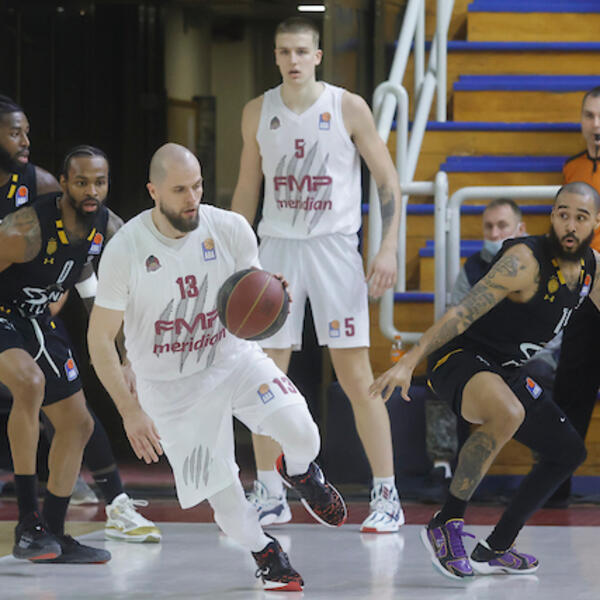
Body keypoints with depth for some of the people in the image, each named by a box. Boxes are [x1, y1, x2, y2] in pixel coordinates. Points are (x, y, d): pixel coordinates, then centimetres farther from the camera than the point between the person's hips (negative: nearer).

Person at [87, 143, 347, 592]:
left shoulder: (230, 229, -14)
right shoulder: (124, 251, -19)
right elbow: (100, 338, -12)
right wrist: (130, 410, -18)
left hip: (233, 357, 1)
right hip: (169, 383, -1)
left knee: (301, 433, -21)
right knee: (220, 489, -3)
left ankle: (299, 471, 17)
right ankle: (263, 552, 28)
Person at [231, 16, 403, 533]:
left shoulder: (348, 108, -4)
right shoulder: (258, 112, 6)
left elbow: (388, 182, -1)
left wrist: (389, 248, -12)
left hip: (334, 247, -3)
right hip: (276, 248, 4)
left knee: (357, 376, -7)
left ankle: (387, 496, -2)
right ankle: (269, 496, 13)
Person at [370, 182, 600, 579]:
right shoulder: (525, 260, -24)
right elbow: (463, 313, -29)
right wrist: (408, 363, -36)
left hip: (507, 372, 9)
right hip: (460, 358, -9)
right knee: (508, 414, -39)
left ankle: (495, 550, 23)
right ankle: (446, 524, -26)